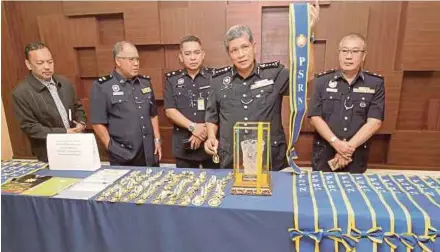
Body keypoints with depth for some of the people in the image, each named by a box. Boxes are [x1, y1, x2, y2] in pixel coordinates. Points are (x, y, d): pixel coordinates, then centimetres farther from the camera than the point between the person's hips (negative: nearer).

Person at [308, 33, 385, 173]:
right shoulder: (322, 81, -1)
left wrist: (349, 147, -15)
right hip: (324, 154, 0)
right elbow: (315, 117, -6)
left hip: (357, 156, 1)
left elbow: (374, 122, -7)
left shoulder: (375, 83, 0)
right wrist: (336, 143, -17)